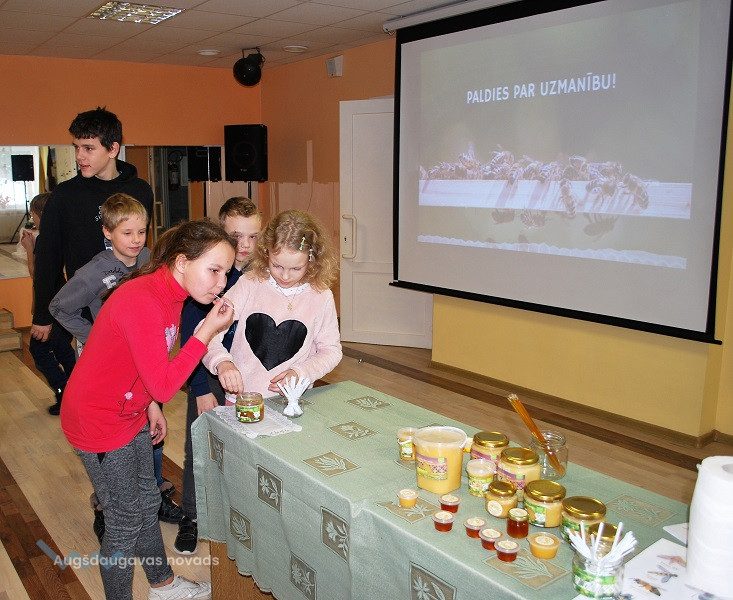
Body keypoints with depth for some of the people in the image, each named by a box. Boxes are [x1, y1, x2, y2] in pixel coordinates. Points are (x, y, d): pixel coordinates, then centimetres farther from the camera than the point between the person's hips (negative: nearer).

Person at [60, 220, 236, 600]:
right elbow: (163, 387, -31)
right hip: (98, 423, -9)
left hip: (131, 413, 9)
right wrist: (206, 332, -29)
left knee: (147, 502, 23)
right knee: (125, 522, 7)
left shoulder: (170, 292, -2)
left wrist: (151, 406, 7)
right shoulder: (142, 302, -32)